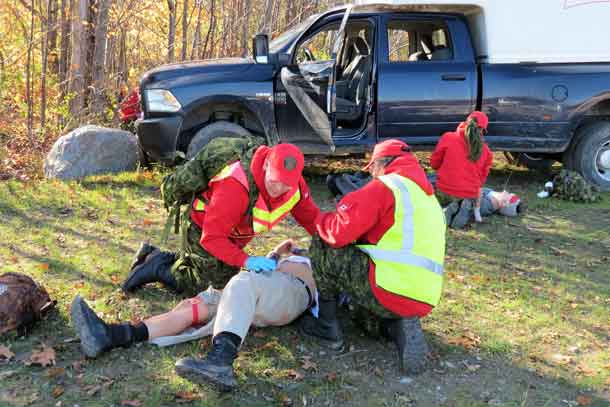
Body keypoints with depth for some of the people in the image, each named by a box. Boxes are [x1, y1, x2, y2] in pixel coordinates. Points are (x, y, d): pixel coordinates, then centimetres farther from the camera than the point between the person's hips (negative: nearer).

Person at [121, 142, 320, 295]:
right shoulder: (236, 186, -42)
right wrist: (246, 260, -47)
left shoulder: (293, 181, -22)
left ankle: (156, 256, 32)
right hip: (201, 230, -7)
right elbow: (211, 238, -40)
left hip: (229, 234, 7)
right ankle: (157, 268, 11)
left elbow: (310, 215, -7)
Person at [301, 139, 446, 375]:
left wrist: (320, 220, 10)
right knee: (362, 311, 36)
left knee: (322, 245, 3)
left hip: (388, 290, -9)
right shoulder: (430, 198, 22)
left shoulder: (385, 186, -5)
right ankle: (402, 329, 6)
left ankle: (327, 326, 8)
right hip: (423, 301, 9)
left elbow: (339, 232, -12)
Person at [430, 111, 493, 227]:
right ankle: (476, 209, 4)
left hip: (445, 192, -2)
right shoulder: (485, 150, 2)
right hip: (470, 194, 2)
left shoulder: (448, 138, -6)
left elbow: (434, 164, 3)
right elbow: (483, 175, 11)